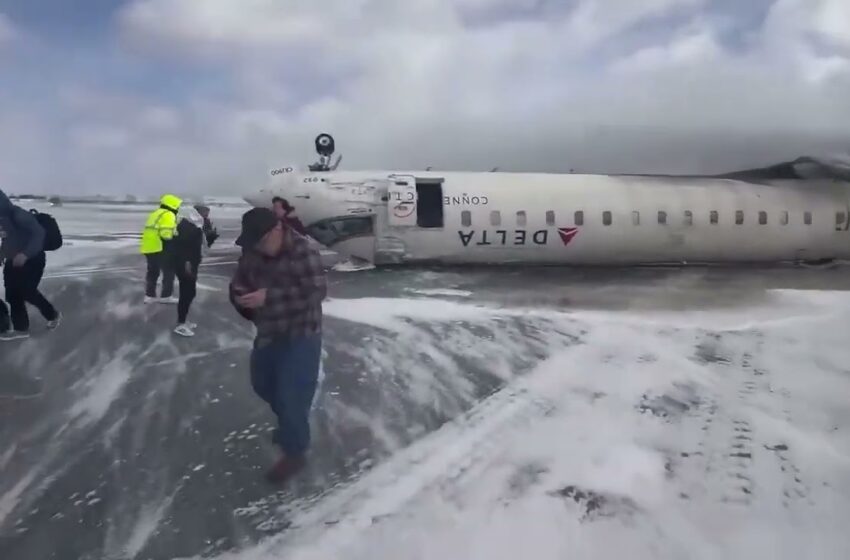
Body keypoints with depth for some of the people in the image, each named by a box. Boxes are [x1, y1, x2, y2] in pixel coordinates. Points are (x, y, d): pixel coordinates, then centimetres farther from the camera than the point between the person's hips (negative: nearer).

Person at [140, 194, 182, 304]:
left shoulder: (155, 214, 19)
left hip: (148, 248, 9)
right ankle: (166, 296, 3)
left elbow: (154, 231, 19)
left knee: (152, 272, 18)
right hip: (160, 249, -9)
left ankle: (149, 295, 21)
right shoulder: (168, 215, -11)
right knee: (169, 271, 2)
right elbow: (165, 233, -23)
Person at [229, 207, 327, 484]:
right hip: (268, 332, 8)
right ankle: (291, 423, 48)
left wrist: (269, 296, -36)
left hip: (301, 334, -8)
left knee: (292, 393, -6)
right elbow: (239, 283, 8)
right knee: (263, 383, 22)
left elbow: (316, 291, -30)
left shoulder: (303, 251, -23)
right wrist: (240, 296, -17)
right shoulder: (252, 252, -3)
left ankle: (294, 452, 13)